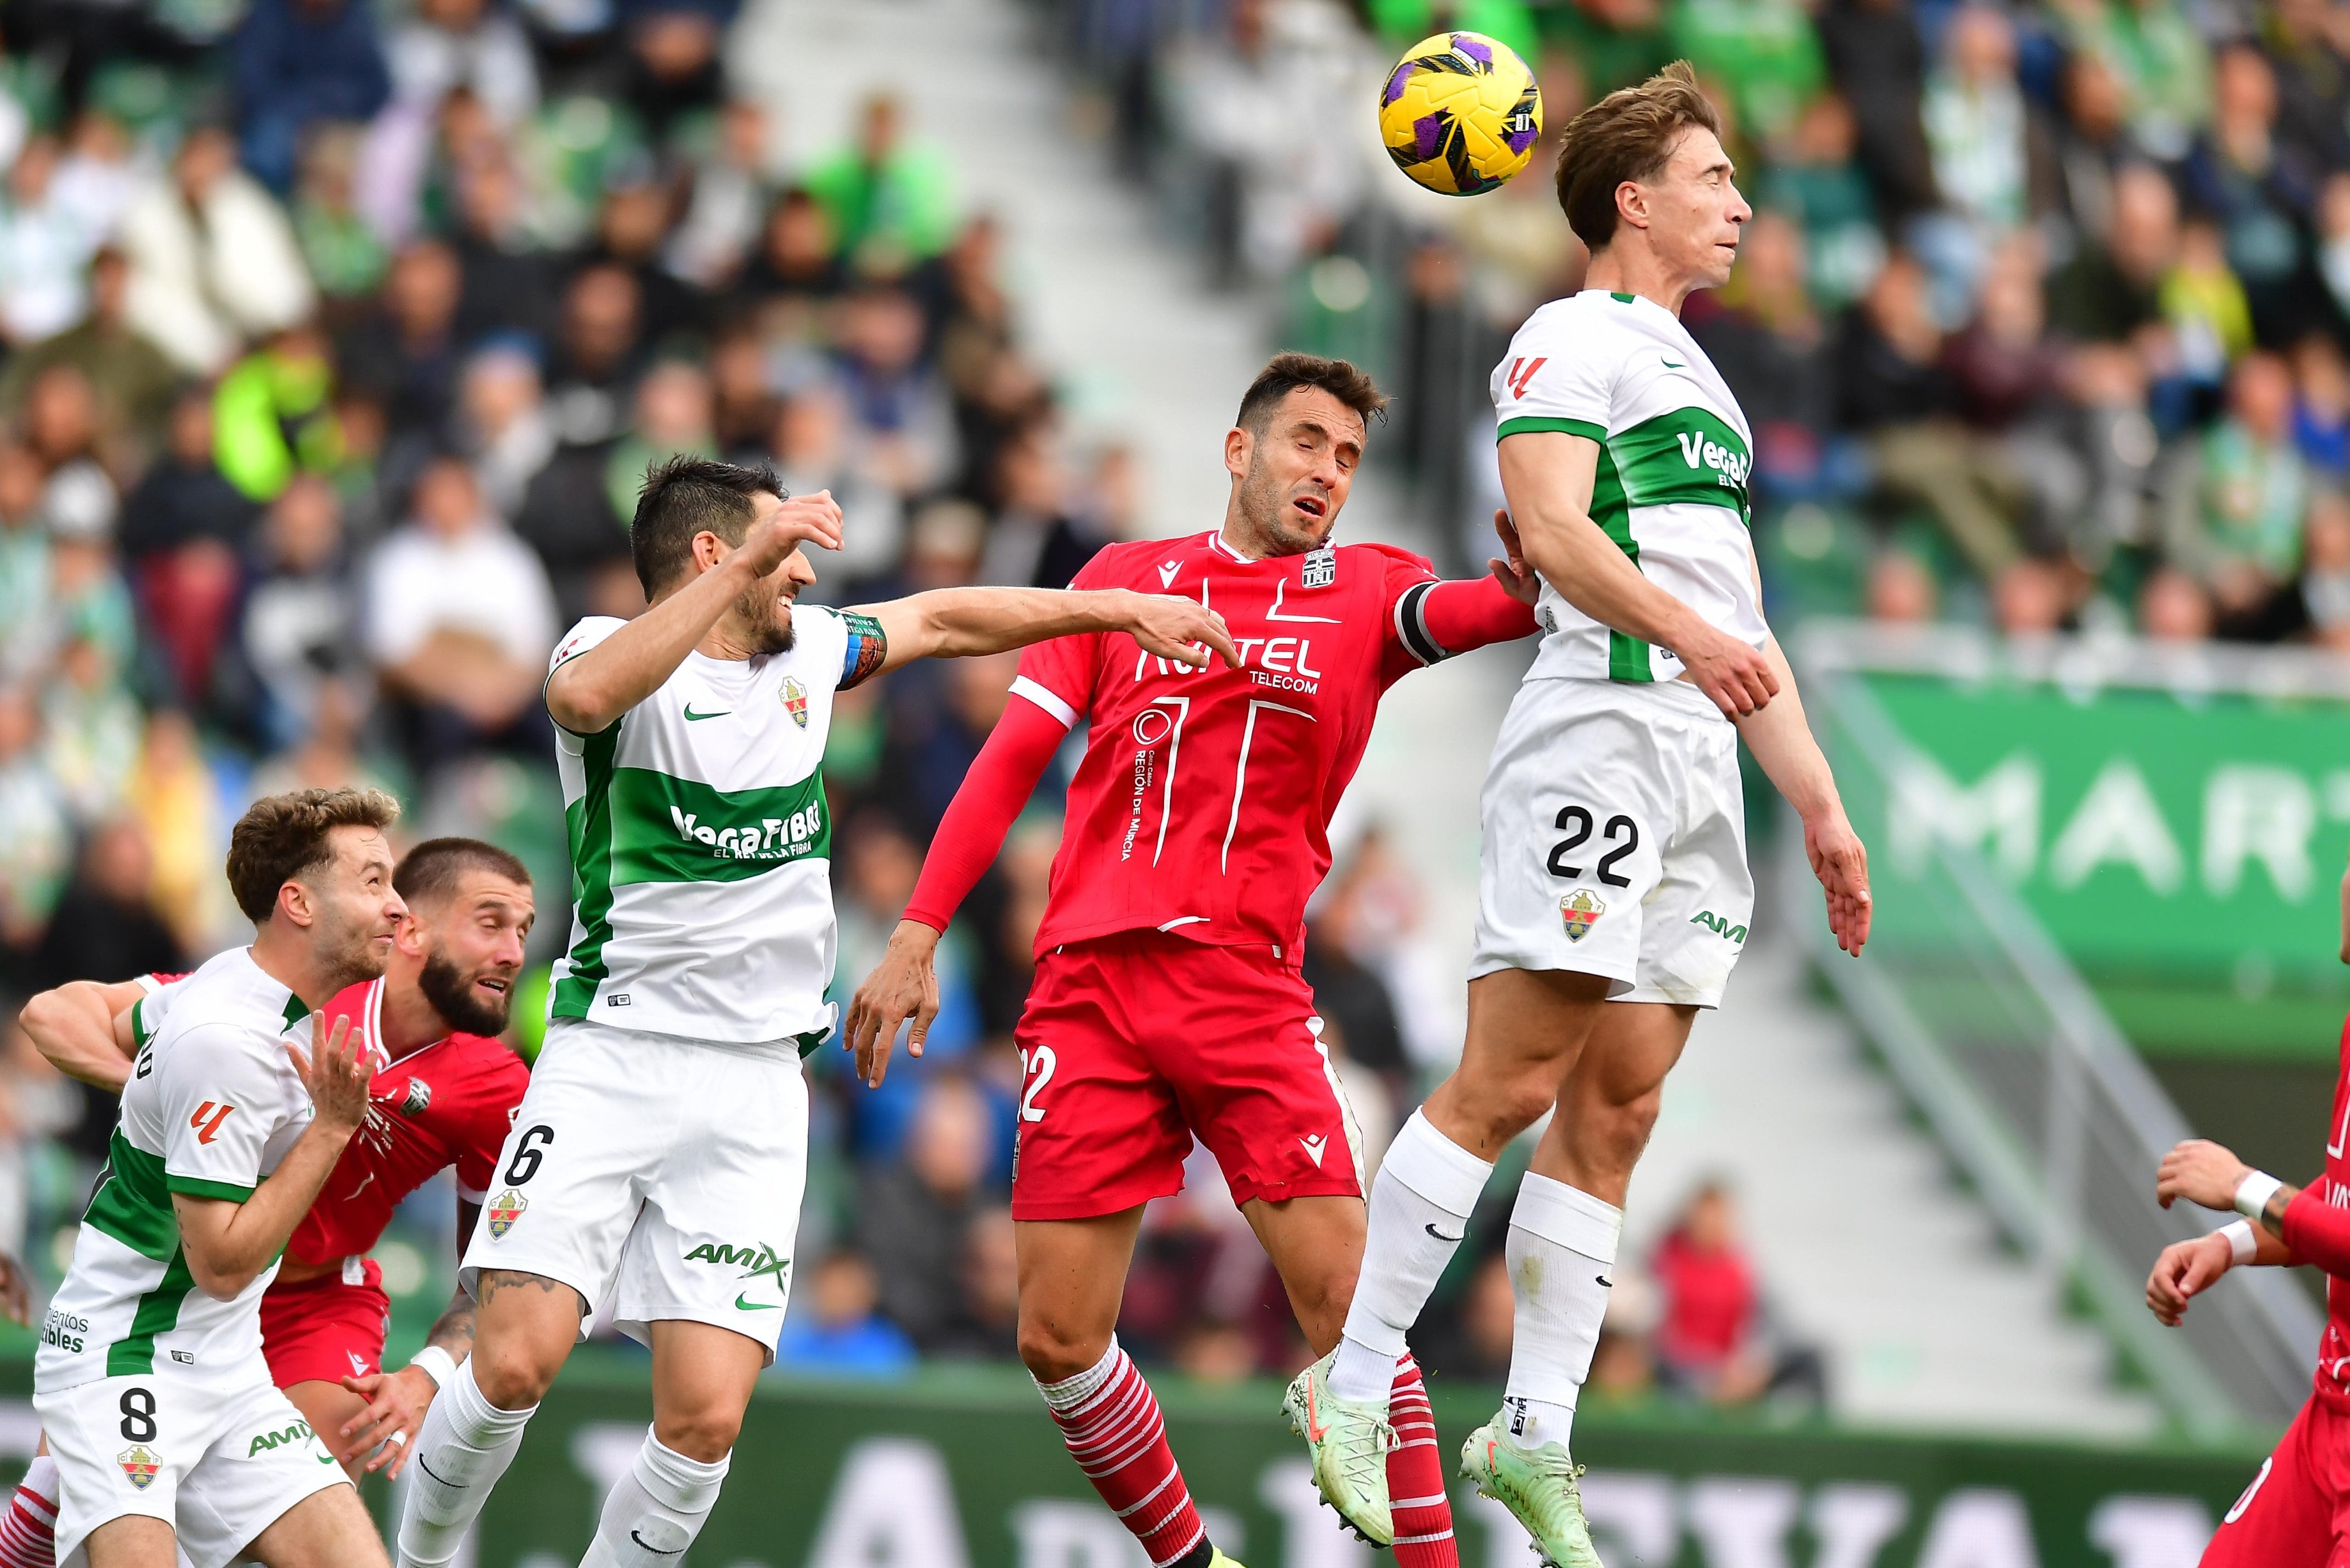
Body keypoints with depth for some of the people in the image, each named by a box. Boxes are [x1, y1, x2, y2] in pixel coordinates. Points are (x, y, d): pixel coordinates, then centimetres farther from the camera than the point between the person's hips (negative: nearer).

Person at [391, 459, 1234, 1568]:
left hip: (753, 1085, 5)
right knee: (516, 1360, -18)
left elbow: (942, 620, 32)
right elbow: (586, 696, -30)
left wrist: (1125, 608, 33)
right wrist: (747, 568, -32)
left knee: (706, 1415, -11)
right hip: (609, 1059, -5)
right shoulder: (615, 650, -5)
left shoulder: (807, 655, 15)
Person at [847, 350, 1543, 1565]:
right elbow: (1010, 757, 13)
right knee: (1056, 1338, -2)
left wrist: (1528, 576, -38)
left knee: (1345, 1303, -12)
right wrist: (916, 937, 5)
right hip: (1088, 982, 1)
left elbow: (1469, 610, -14)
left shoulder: (1364, 591, 9)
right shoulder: (1124, 578, 13)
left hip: (1247, 986, -1)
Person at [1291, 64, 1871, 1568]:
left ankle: (1536, 1436, 5)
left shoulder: (1703, 381, 27)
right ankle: (1354, 1383, -8)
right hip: (1596, 731, -9)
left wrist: (1820, 803, 24)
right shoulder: (1571, 341, -1)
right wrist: (1681, 629, -32)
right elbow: (1550, 524, -17)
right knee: (1512, 1078, -13)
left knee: (1617, 1109, 4)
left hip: (1700, 767, 9)